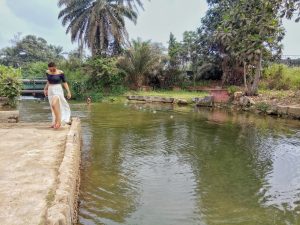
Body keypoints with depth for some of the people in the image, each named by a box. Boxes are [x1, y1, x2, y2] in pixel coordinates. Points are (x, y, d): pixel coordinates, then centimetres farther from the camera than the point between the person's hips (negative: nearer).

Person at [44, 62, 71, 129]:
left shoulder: (60, 73, -9)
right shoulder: (47, 72, 5)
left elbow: (64, 82, -4)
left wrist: (68, 92, -8)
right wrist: (45, 89, 24)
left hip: (58, 90, -5)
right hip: (50, 91, 5)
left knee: (54, 104, -24)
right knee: (53, 107, 6)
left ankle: (58, 121, -16)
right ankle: (55, 122, 14)